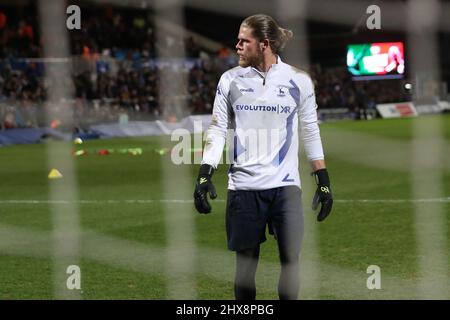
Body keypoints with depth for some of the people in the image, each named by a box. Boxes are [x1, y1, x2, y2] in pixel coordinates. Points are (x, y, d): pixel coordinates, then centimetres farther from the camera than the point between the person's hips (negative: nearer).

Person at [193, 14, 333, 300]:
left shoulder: (298, 80, 1)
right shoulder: (230, 80, 3)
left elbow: (311, 133, 8)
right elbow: (218, 130, 5)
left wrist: (324, 181, 6)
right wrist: (205, 175, -6)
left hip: (286, 187, -1)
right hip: (244, 187, 1)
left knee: (291, 260, -3)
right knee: (246, 263, 5)